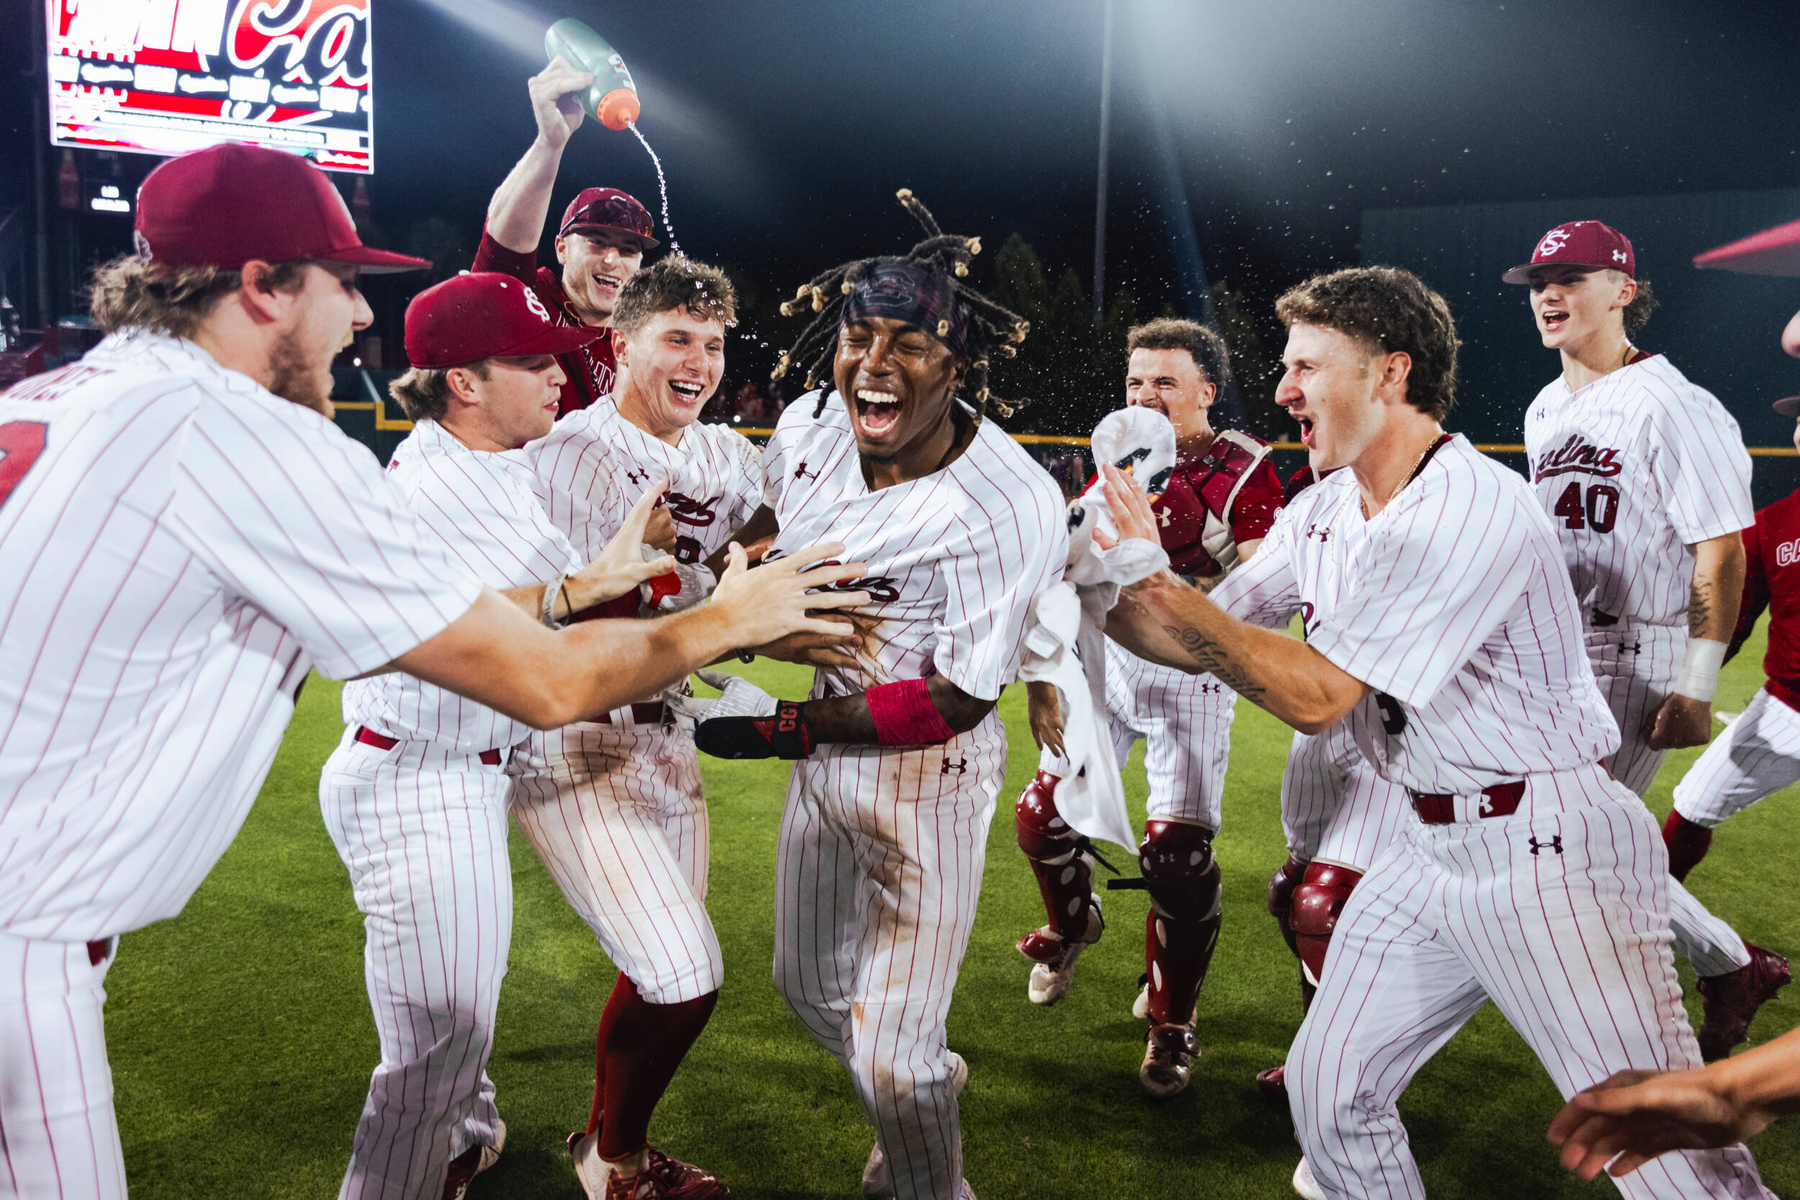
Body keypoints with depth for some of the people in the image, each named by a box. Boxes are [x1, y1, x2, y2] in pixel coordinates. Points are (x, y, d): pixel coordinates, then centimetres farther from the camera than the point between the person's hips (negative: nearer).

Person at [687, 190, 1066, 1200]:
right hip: (825, 749, 7)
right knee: (811, 987, 24)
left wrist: (783, 729, -21)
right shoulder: (806, 433, -7)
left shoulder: (1010, 504, -28)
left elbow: (954, 702, -24)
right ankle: (929, 1086, 55)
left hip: (929, 775, -7)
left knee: (892, 1053, -3)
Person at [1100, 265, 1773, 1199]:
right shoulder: (1322, 512, 6)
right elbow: (1207, 646, 9)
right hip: (1432, 851, 8)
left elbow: (1313, 697, -22)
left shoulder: (1473, 510, -22)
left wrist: (1159, 582, -19)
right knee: (1327, 1089, 11)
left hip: (1549, 849, -8)